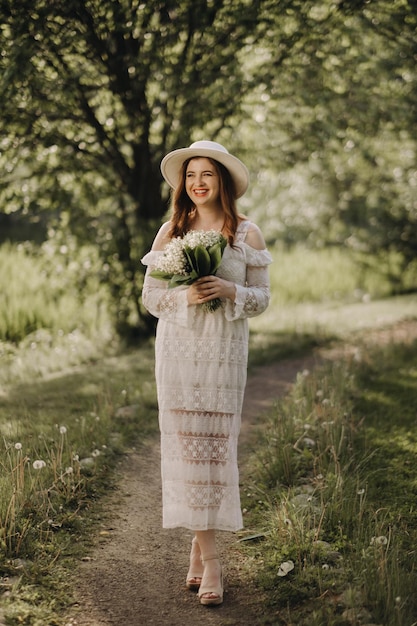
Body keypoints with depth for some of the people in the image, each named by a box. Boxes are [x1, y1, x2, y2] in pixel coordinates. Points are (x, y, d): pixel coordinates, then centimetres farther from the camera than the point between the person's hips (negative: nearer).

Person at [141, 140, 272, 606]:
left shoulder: (247, 234, 4)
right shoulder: (170, 232, 8)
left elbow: (262, 297, 4)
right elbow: (149, 296, 8)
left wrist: (229, 291, -15)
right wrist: (185, 295, -12)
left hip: (224, 352, -1)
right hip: (178, 349, 1)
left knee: (216, 444, -3)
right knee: (187, 443, -2)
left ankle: (200, 541, 10)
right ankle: (209, 558, 5)